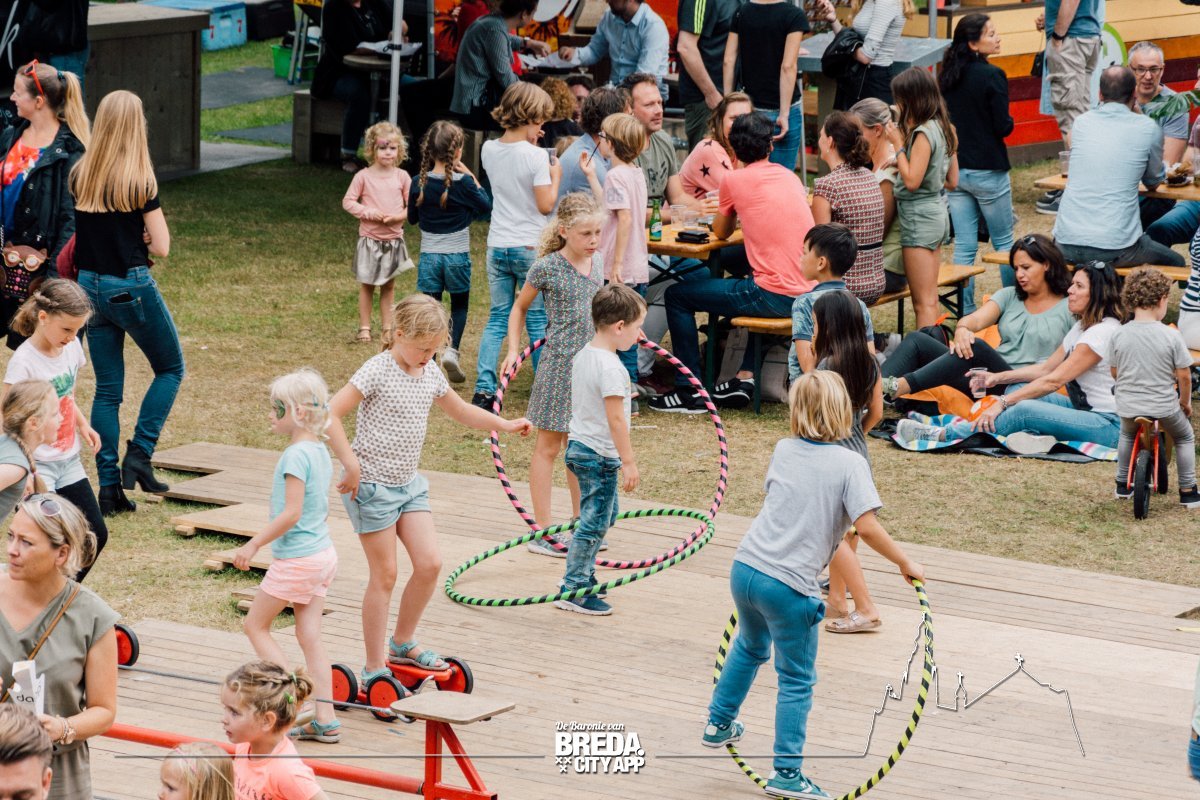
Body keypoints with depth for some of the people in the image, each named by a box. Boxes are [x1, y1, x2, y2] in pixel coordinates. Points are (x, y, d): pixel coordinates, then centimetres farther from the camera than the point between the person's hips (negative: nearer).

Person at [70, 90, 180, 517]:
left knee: (107, 388, 11)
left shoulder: (79, 176, 0)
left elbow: (79, 232, 11)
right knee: (171, 369, 15)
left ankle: (109, 487, 9)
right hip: (131, 286, -5)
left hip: (91, 286, 5)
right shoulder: (140, 181, -14)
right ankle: (139, 454, 2)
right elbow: (161, 246, -11)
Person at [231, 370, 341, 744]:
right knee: (310, 638, 9)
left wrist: (252, 545, -18)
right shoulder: (320, 452, 8)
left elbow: (291, 514, -24)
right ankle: (325, 720, 8)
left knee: (255, 625, 6)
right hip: (322, 553, 9)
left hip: (295, 558, -9)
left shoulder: (296, 455, -19)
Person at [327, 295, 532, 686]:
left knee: (429, 563, -1)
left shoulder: (431, 374, 7)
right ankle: (375, 668, 6)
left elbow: (460, 410, 26)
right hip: (372, 485, -7)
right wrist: (351, 463, -25)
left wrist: (505, 424, 18)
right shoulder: (377, 371, -16)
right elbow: (331, 414, -22)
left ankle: (403, 642, 21)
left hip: (409, 483, 7)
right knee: (384, 575, -4)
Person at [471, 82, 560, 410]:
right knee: (537, 321, 5)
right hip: (531, 248, -4)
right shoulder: (535, 156, -16)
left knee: (497, 319, 10)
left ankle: (483, 389, 0)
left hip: (497, 246, 5)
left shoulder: (489, 150, 2)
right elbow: (545, 205, -14)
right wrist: (555, 176, 1)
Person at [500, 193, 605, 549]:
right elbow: (520, 308, 1)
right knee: (548, 446, 1)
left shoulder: (597, 261, 4)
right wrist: (513, 350, -5)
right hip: (559, 362, -6)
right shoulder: (548, 268, -13)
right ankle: (543, 531, 5)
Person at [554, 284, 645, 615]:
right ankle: (573, 591, 1)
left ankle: (581, 575, 30)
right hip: (600, 455, -10)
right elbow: (615, 418, -24)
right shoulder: (611, 367, -23)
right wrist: (628, 462, -22)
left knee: (605, 515, 22)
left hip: (579, 446, 10)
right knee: (594, 522, -3)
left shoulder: (583, 355, 7)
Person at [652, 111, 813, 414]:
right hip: (810, 293, 7)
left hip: (777, 296, -7)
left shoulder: (735, 180, -3)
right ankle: (745, 377, 32)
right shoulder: (790, 176, 13)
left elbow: (721, 233, 12)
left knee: (677, 295, 8)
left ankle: (690, 391, 9)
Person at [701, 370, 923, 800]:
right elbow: (867, 527, -18)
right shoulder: (850, 463, -10)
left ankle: (719, 724, 46)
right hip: (789, 586, -6)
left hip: (746, 567, 6)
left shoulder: (783, 450, 7)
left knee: (750, 646, 33)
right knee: (796, 681, 8)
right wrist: (906, 563, -6)